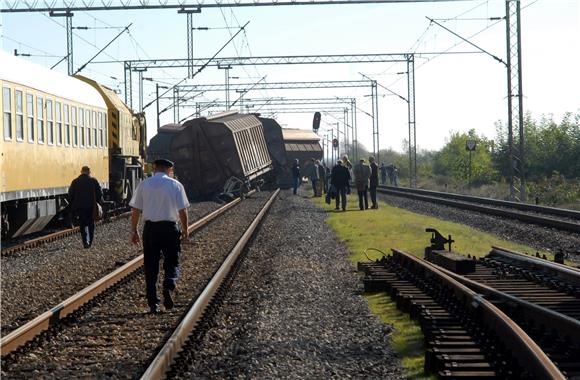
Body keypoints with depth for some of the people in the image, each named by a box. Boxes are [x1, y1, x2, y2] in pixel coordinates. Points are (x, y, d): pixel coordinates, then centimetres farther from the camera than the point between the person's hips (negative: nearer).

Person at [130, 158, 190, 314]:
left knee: (150, 266, 8)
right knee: (172, 262, 8)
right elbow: (183, 210, -2)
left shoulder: (144, 184, 4)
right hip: (169, 227, -2)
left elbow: (135, 210, 3)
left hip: (150, 228, 2)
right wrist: (185, 229, 11)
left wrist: (134, 231, 11)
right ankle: (168, 287, -21)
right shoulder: (176, 185, -1)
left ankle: (153, 303, 6)